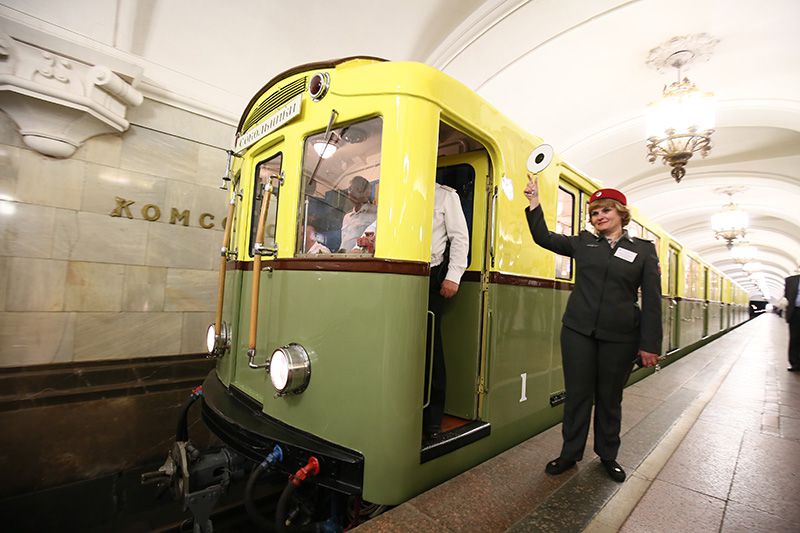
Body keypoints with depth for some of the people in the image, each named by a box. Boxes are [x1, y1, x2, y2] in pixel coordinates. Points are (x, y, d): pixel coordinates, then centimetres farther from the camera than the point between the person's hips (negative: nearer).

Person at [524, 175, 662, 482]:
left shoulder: (644, 250, 3)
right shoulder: (583, 243, 8)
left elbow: (652, 300, 1)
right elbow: (544, 238, 8)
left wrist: (650, 345, -4)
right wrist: (534, 202, -1)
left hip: (620, 338, -1)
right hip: (578, 331, 1)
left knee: (609, 398, 14)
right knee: (577, 394, 8)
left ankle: (608, 456, 34)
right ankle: (570, 453, 25)